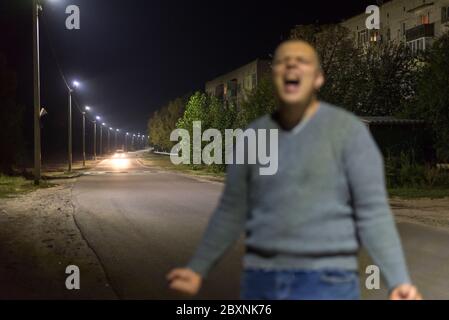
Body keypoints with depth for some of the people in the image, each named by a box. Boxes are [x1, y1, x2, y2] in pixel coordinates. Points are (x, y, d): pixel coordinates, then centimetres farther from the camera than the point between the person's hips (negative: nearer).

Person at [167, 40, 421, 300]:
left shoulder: (349, 130, -7)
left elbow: (374, 213, -9)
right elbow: (232, 211, 13)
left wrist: (399, 282, -20)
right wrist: (198, 270, 8)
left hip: (327, 283, -4)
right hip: (264, 281, 5)